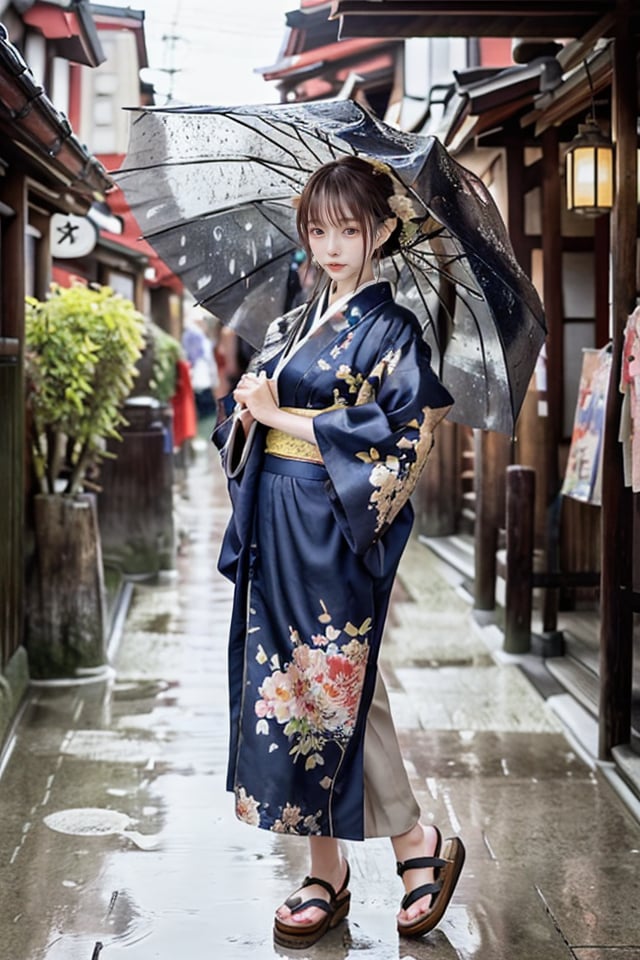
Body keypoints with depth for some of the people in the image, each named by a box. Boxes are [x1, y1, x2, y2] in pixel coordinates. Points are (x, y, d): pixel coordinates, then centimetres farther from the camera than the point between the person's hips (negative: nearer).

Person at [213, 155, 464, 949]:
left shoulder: (391, 329, -6)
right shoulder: (292, 326, 15)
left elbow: (398, 442, -16)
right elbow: (245, 429, 18)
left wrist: (283, 415, -14)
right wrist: (248, 417, -7)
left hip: (337, 532, -7)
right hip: (276, 525, 7)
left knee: (334, 689, -3)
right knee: (283, 686, 7)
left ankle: (418, 843, 18)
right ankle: (326, 873, 19)